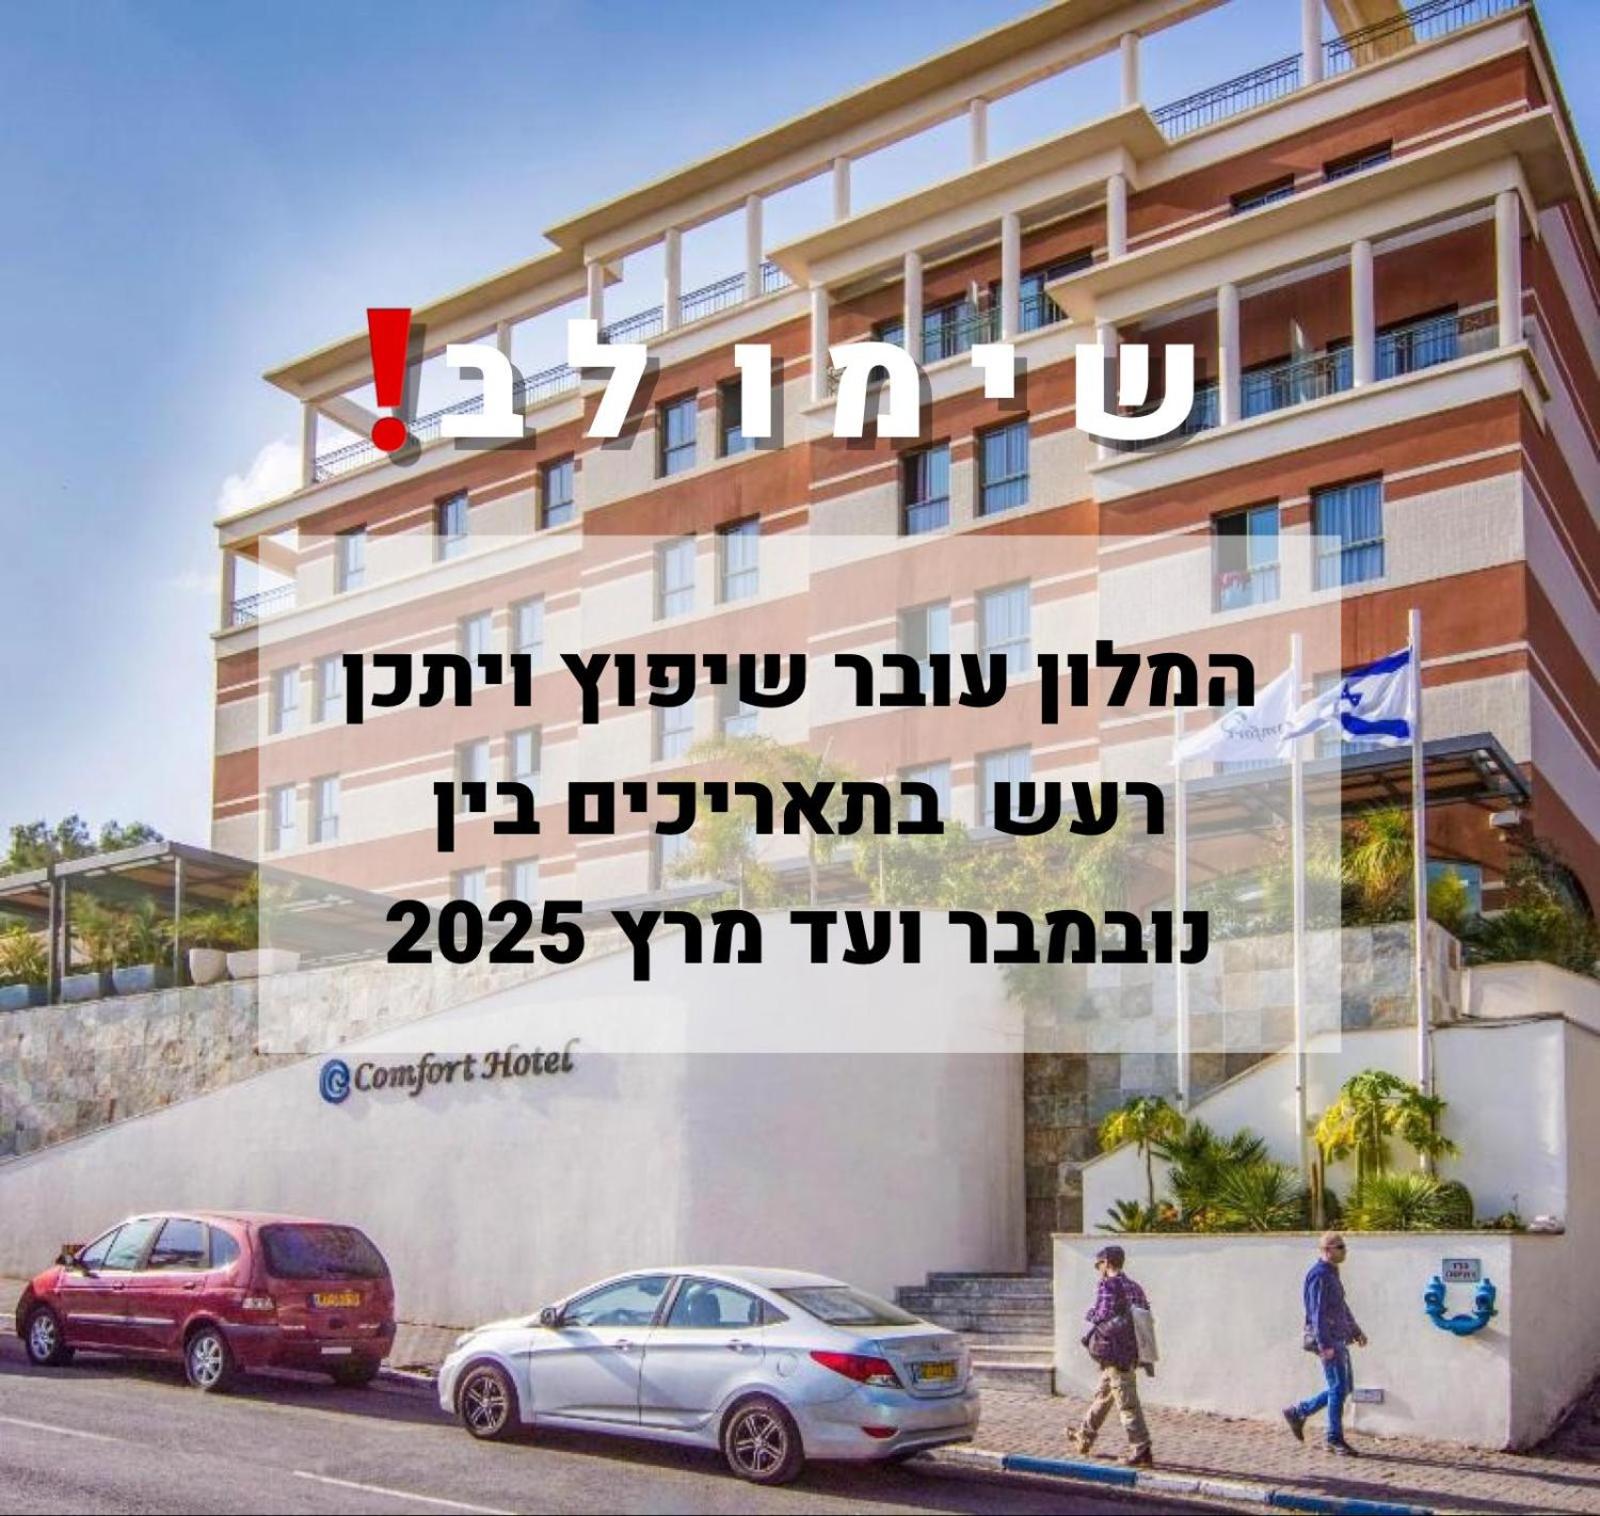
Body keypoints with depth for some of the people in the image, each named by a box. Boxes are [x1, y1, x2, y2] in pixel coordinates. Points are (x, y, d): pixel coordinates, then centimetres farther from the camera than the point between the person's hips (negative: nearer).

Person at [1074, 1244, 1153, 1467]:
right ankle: (1084, 1439, 34)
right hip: (1131, 1352, 9)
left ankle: (1141, 1452, -8)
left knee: (1127, 1404, -6)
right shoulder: (1134, 1287, 11)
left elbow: (1100, 1317, -18)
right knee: (1102, 1396, 21)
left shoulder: (1108, 1286, -13)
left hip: (1114, 1354, -9)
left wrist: (1088, 1314, 1)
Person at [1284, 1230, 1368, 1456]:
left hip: (1338, 1339, 10)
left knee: (1344, 1387, 13)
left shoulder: (1332, 1273, 17)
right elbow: (1318, 1312, -21)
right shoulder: (1319, 1275, -15)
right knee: (1338, 1388, -6)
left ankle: (1298, 1412, 22)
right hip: (1327, 1339, -10)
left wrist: (1356, 1331, 27)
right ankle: (1335, 1440, 2)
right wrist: (1324, 1344, -25)